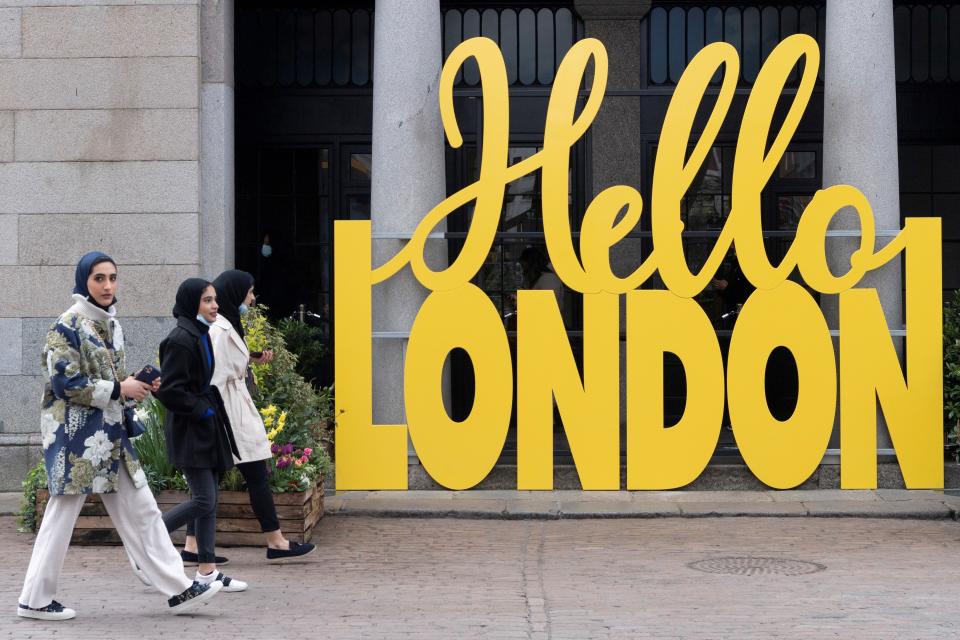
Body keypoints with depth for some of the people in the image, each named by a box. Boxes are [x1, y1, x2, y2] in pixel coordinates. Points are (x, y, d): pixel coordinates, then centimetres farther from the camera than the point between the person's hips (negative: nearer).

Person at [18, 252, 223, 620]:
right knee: (62, 514, 0)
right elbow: (64, 383, -18)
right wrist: (119, 389, -15)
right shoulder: (68, 325, -12)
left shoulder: (110, 324, 13)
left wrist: (138, 387, 3)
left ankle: (178, 590, 8)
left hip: (110, 435, 8)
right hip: (76, 436, -8)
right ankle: (35, 600, 11)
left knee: (140, 511, 7)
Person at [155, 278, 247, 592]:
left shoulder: (200, 335, 13)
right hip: (189, 430, -10)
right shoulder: (181, 339, -17)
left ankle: (207, 571, 13)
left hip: (206, 428, 10)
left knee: (209, 501, 9)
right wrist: (202, 410, -15)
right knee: (204, 501, -9)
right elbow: (169, 390, -20)